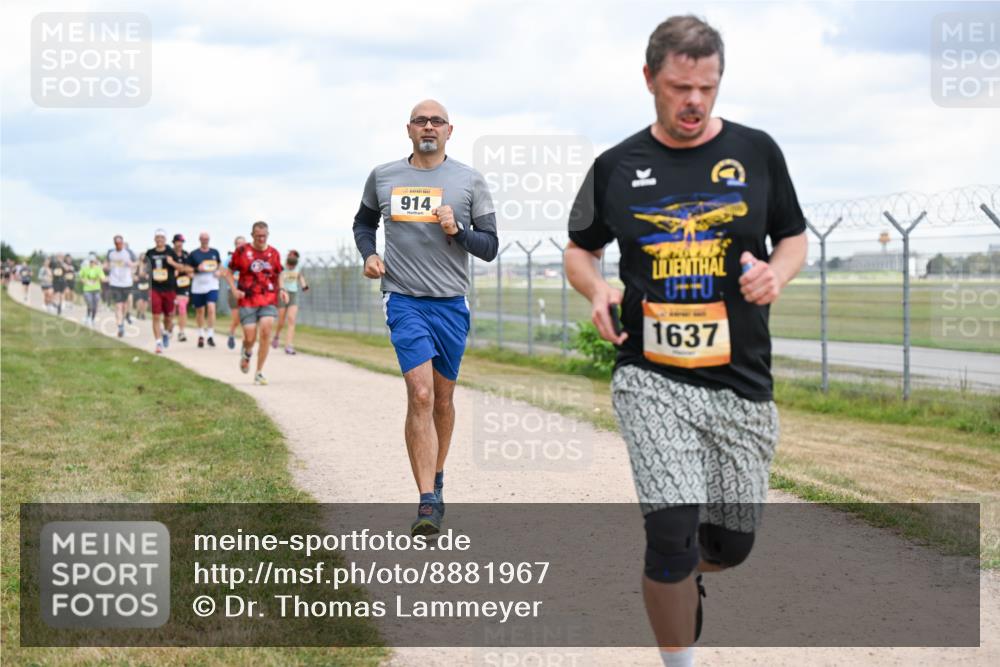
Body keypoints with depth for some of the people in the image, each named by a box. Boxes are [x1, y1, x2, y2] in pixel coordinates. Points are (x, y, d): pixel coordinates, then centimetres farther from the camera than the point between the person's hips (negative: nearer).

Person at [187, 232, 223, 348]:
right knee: (200, 311, 10)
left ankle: (211, 335, -10)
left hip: (212, 285, 0)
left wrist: (218, 272, 0)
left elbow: (219, 265, 21)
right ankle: (201, 335, 26)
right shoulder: (193, 254, 1)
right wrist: (197, 269, -13)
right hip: (198, 286, 0)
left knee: (211, 308, -15)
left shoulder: (215, 252, 7)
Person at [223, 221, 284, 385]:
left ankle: (259, 373, -3)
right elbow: (229, 272, 8)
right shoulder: (242, 251, 1)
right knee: (250, 338, -7)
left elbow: (278, 275, 20)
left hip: (269, 300, 2)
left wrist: (281, 290, 1)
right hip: (247, 301, -2)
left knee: (265, 333, -14)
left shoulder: (274, 253, 8)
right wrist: (234, 290, -7)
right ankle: (246, 353, 33)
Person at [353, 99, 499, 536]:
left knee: (443, 399, 13)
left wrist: (457, 231, -14)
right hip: (404, 300, -1)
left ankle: (436, 478, 34)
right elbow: (363, 222, 24)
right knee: (420, 395, -15)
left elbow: (490, 246, 4)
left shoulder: (469, 181, 3)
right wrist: (368, 255, 5)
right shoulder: (382, 177, 6)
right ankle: (428, 502, -17)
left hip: (452, 303, 2)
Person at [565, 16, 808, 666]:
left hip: (743, 382, 2)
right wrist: (596, 288, -7)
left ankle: (681, 575, 46)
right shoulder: (617, 166, 3)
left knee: (732, 542, 10)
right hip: (653, 379, -2)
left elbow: (795, 239, 14)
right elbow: (579, 249, 15)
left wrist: (776, 271, -9)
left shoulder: (757, 151, 4)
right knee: (673, 527, -18)